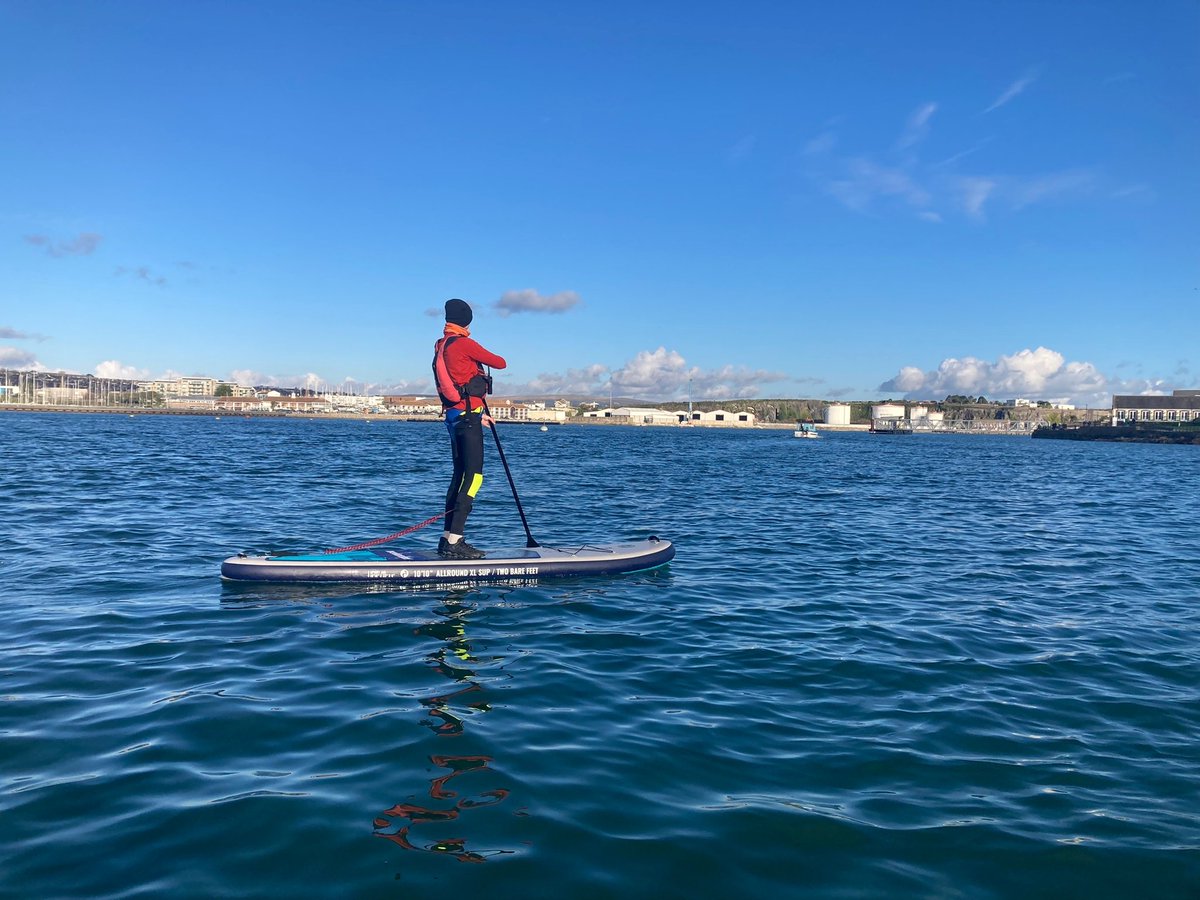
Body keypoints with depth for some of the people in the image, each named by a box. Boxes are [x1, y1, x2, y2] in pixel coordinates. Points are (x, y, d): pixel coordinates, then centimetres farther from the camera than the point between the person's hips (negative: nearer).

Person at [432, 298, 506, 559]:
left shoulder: (440, 347, 17)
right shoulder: (464, 344, -12)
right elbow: (500, 363, -7)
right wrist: (484, 357, 16)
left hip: (453, 415, 9)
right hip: (467, 415, -9)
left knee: (460, 475, 13)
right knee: (473, 476, -10)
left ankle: (448, 539, 16)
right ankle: (454, 542, -14)